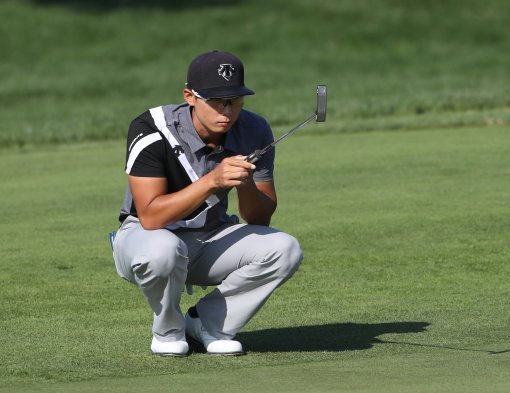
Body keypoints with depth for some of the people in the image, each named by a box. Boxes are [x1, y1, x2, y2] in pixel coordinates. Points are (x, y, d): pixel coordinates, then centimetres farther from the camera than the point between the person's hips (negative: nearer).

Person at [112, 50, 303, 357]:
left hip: (212, 240, 5)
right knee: (164, 250, -40)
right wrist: (212, 181, -41)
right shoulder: (152, 132, -24)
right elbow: (151, 217, -33)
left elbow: (260, 220, -7)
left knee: (284, 250, -20)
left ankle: (206, 323, -2)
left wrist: (246, 185, -29)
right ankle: (168, 330, -8)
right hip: (146, 236, -5)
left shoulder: (254, 132, -9)